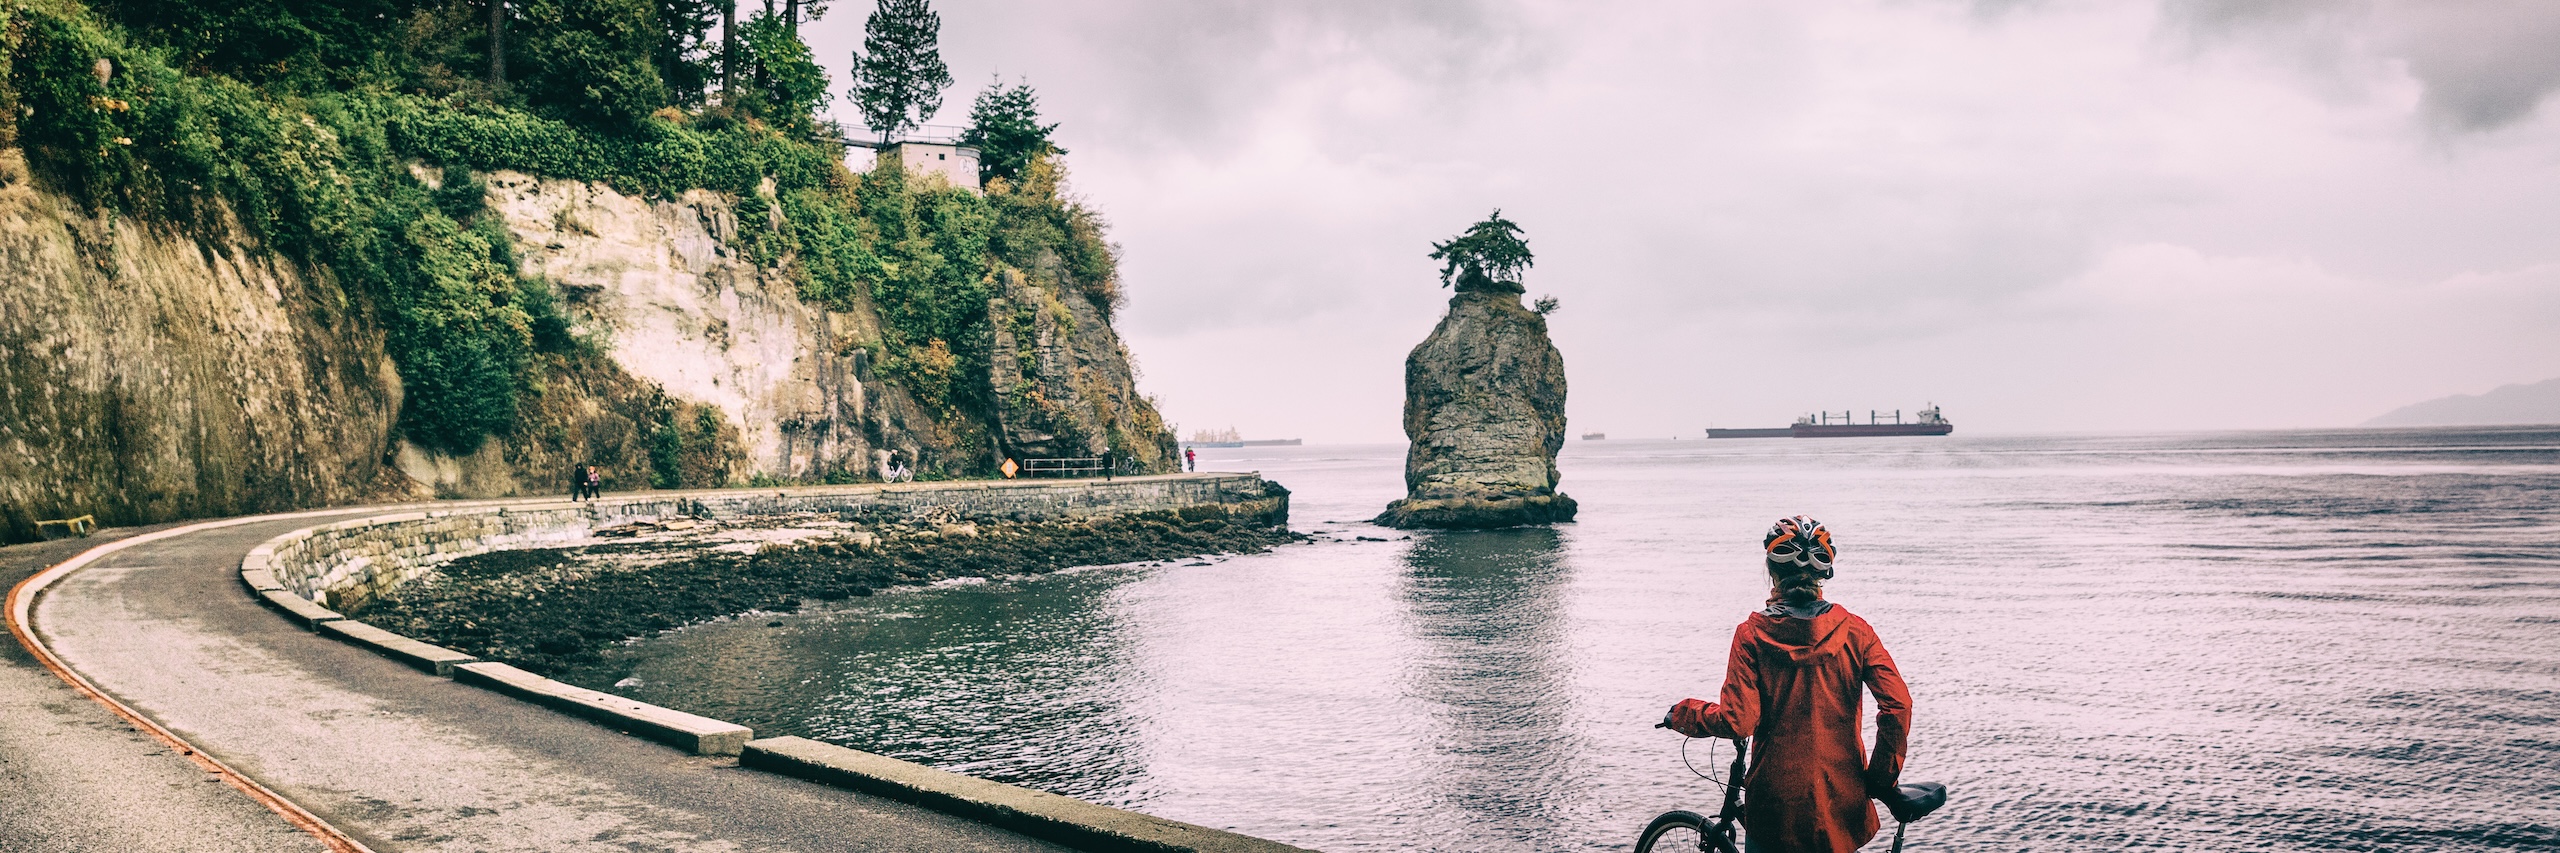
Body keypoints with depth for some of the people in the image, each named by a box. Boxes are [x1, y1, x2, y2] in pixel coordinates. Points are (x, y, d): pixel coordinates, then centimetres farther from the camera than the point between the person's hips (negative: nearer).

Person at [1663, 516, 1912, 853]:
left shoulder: (1752, 635, -10)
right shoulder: (1854, 631, -4)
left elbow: (1736, 722, -16)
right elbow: (1898, 705, -12)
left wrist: (1683, 712, 3)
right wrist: (1882, 779, -2)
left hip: (1775, 799, -2)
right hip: (1841, 801, 2)